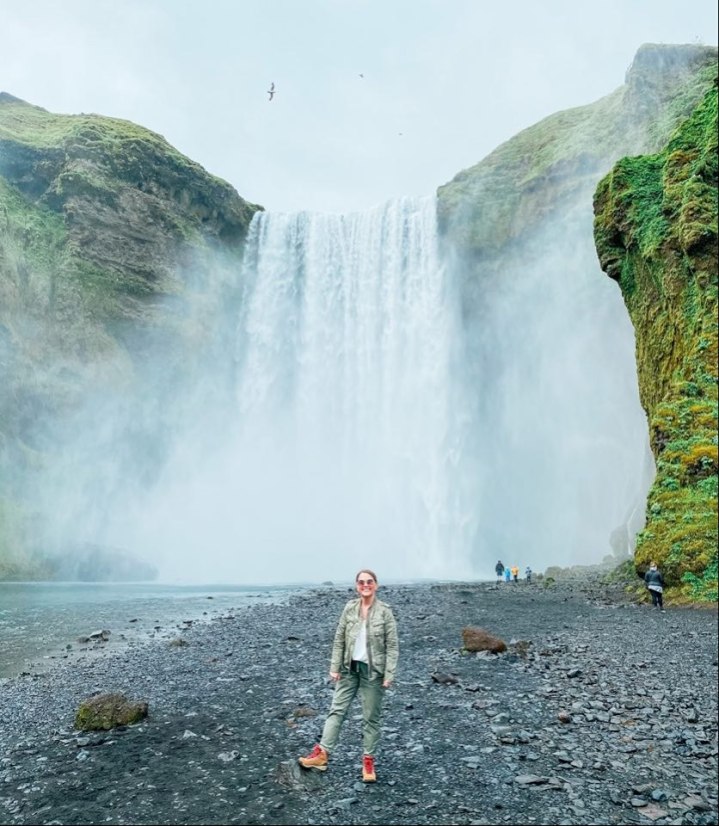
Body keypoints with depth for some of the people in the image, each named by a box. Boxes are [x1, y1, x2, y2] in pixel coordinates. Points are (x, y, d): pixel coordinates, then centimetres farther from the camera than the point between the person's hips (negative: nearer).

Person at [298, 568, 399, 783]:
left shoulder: (385, 611, -9)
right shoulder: (349, 608, -1)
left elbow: (392, 646, -8)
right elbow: (339, 639, 3)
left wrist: (389, 675, -12)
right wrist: (334, 667, -1)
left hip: (373, 670, -3)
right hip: (349, 668, 3)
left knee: (371, 717, 8)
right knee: (337, 709, 5)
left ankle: (369, 760, 20)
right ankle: (322, 753, 11)